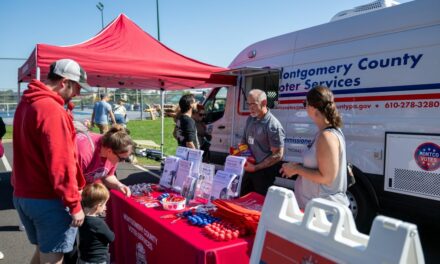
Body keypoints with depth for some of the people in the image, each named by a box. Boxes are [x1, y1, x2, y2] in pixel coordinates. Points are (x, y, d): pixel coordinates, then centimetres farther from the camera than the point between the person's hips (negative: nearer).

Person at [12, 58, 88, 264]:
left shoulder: (26, 103, 10)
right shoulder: (52, 109, -20)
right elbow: (60, 163, -23)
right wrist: (74, 204, -18)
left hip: (23, 194, 9)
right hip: (49, 200, -9)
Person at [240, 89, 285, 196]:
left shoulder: (273, 125, -20)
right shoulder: (250, 119, 4)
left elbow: (278, 155, -20)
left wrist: (255, 167, -19)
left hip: (264, 172, -7)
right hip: (249, 168, 7)